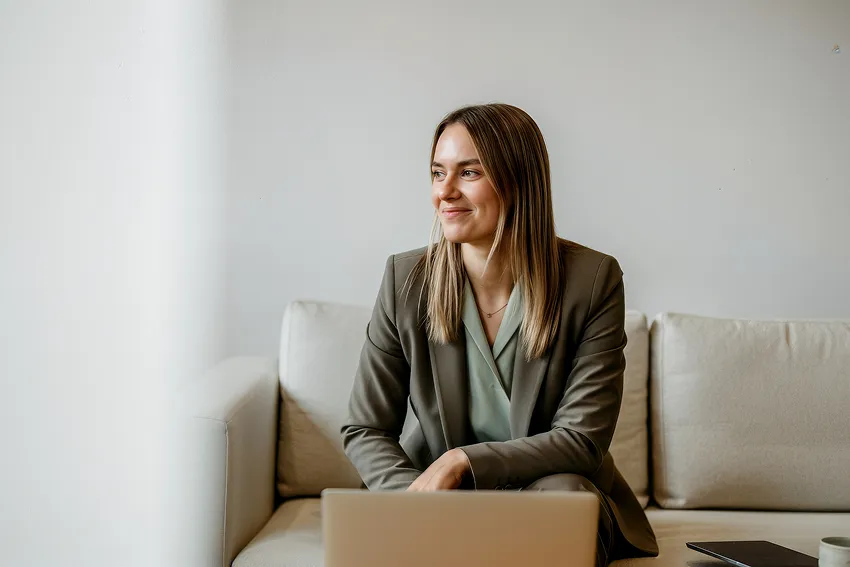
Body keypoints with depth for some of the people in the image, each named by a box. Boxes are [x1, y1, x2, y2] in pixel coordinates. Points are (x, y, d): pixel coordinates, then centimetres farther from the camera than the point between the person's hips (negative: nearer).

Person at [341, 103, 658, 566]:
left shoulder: (593, 280, -12)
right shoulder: (406, 279, -7)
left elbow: (583, 440, -13)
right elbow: (364, 431, -2)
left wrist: (463, 460, -24)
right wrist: (416, 496, -23)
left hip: (552, 488, 0)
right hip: (444, 497, 1)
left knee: (564, 491, -34)